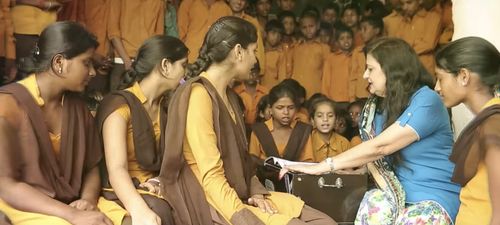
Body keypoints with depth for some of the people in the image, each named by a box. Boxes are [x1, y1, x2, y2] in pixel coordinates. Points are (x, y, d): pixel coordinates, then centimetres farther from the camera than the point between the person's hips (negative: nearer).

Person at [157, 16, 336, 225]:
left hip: (241, 195, 8)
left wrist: (256, 191, 2)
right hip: (212, 204, -8)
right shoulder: (198, 95, -14)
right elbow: (211, 175, -20)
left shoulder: (228, 96, 15)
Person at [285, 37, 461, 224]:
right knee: (374, 201, -29)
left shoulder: (426, 101, -14)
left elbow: (379, 147, -22)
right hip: (399, 192, 5)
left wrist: (322, 167, -21)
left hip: (437, 196, -5)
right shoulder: (378, 106, 10)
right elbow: (376, 158, 8)